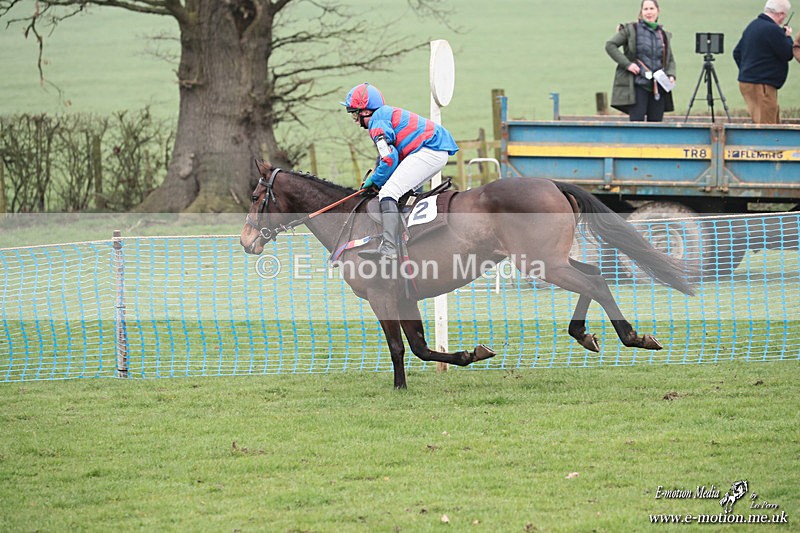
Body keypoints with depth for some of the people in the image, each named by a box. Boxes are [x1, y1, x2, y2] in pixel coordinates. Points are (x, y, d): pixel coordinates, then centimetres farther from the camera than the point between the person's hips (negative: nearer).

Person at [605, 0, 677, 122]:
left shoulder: (664, 35, 15)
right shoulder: (631, 29, 2)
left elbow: (670, 60, 23)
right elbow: (610, 45, -1)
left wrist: (671, 75, 2)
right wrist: (627, 64, -11)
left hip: (658, 88, 4)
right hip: (638, 85, -4)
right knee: (636, 122, -11)